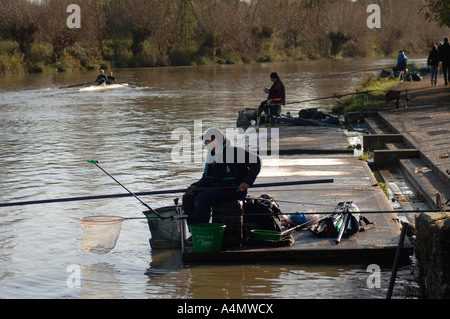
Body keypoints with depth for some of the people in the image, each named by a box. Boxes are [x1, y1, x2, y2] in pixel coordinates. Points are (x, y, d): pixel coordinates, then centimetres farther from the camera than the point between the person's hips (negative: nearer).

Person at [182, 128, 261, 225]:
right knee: (187, 197, -6)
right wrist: (195, 186, -3)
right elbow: (207, 178, 17)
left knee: (202, 198, -29)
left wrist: (247, 181, -17)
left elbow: (256, 161, -11)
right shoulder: (211, 157, 16)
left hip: (233, 189, -9)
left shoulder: (233, 152, -10)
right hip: (215, 187, 9)